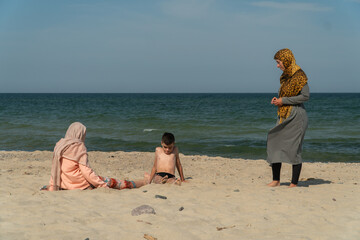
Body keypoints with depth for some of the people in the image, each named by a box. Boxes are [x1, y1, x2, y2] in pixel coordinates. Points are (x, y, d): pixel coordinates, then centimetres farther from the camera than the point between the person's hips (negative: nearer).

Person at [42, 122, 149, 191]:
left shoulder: (58, 146, 5)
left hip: (65, 185, 7)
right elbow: (86, 171, -18)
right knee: (110, 181, 7)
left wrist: (52, 186, 16)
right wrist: (102, 185, -14)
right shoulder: (79, 147, -15)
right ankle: (144, 182, 18)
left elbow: (55, 169, 10)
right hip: (82, 185, -7)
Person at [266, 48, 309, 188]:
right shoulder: (286, 76, 14)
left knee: (294, 149, -4)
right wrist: (277, 100, 4)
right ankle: (276, 180, 11)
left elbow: (305, 96, -18)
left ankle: (294, 183, 4)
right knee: (274, 145, 4)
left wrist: (283, 100, -16)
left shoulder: (299, 75, -11)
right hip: (284, 116, 9)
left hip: (296, 116, -9)